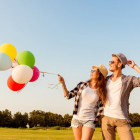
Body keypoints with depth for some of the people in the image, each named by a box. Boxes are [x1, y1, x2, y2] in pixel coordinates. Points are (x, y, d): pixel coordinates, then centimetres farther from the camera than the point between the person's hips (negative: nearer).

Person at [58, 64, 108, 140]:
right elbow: (68, 96, -1)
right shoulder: (82, 85, 1)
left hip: (89, 120, -2)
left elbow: (100, 108, 3)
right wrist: (63, 83, -10)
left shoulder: (102, 92, -2)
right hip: (76, 119, 2)